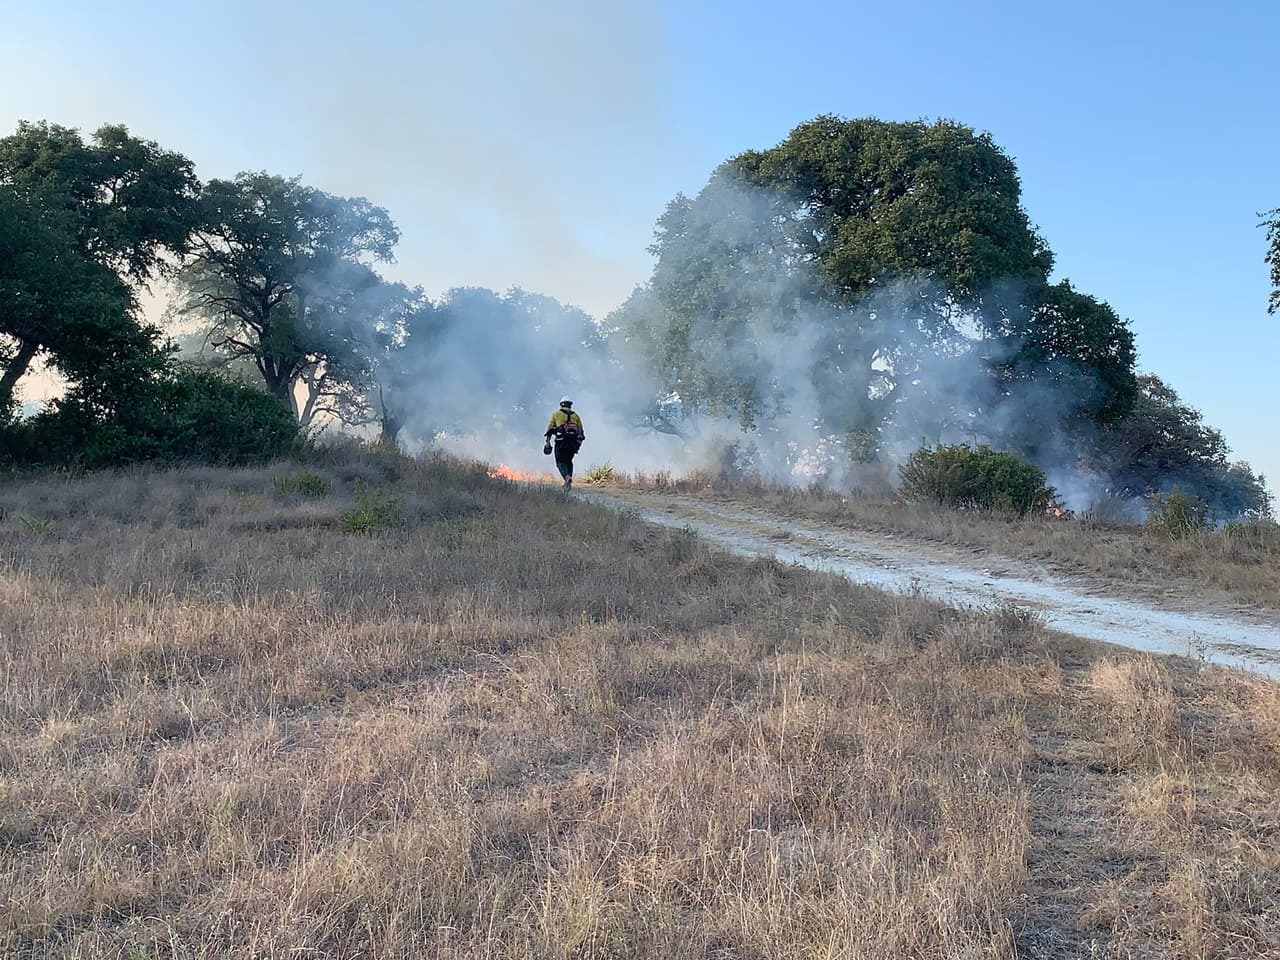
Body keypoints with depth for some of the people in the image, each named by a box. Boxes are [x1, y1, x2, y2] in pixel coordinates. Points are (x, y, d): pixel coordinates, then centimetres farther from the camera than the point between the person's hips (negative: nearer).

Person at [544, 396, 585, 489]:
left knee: (561, 461, -1)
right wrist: (578, 444, 21)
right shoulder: (575, 415, 18)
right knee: (569, 461, 18)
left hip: (561, 441, -3)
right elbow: (581, 431, 14)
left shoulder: (556, 414, 12)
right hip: (574, 442, 3)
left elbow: (550, 429, 6)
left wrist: (547, 442, 7)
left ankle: (566, 476, -25)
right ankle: (570, 476, 2)